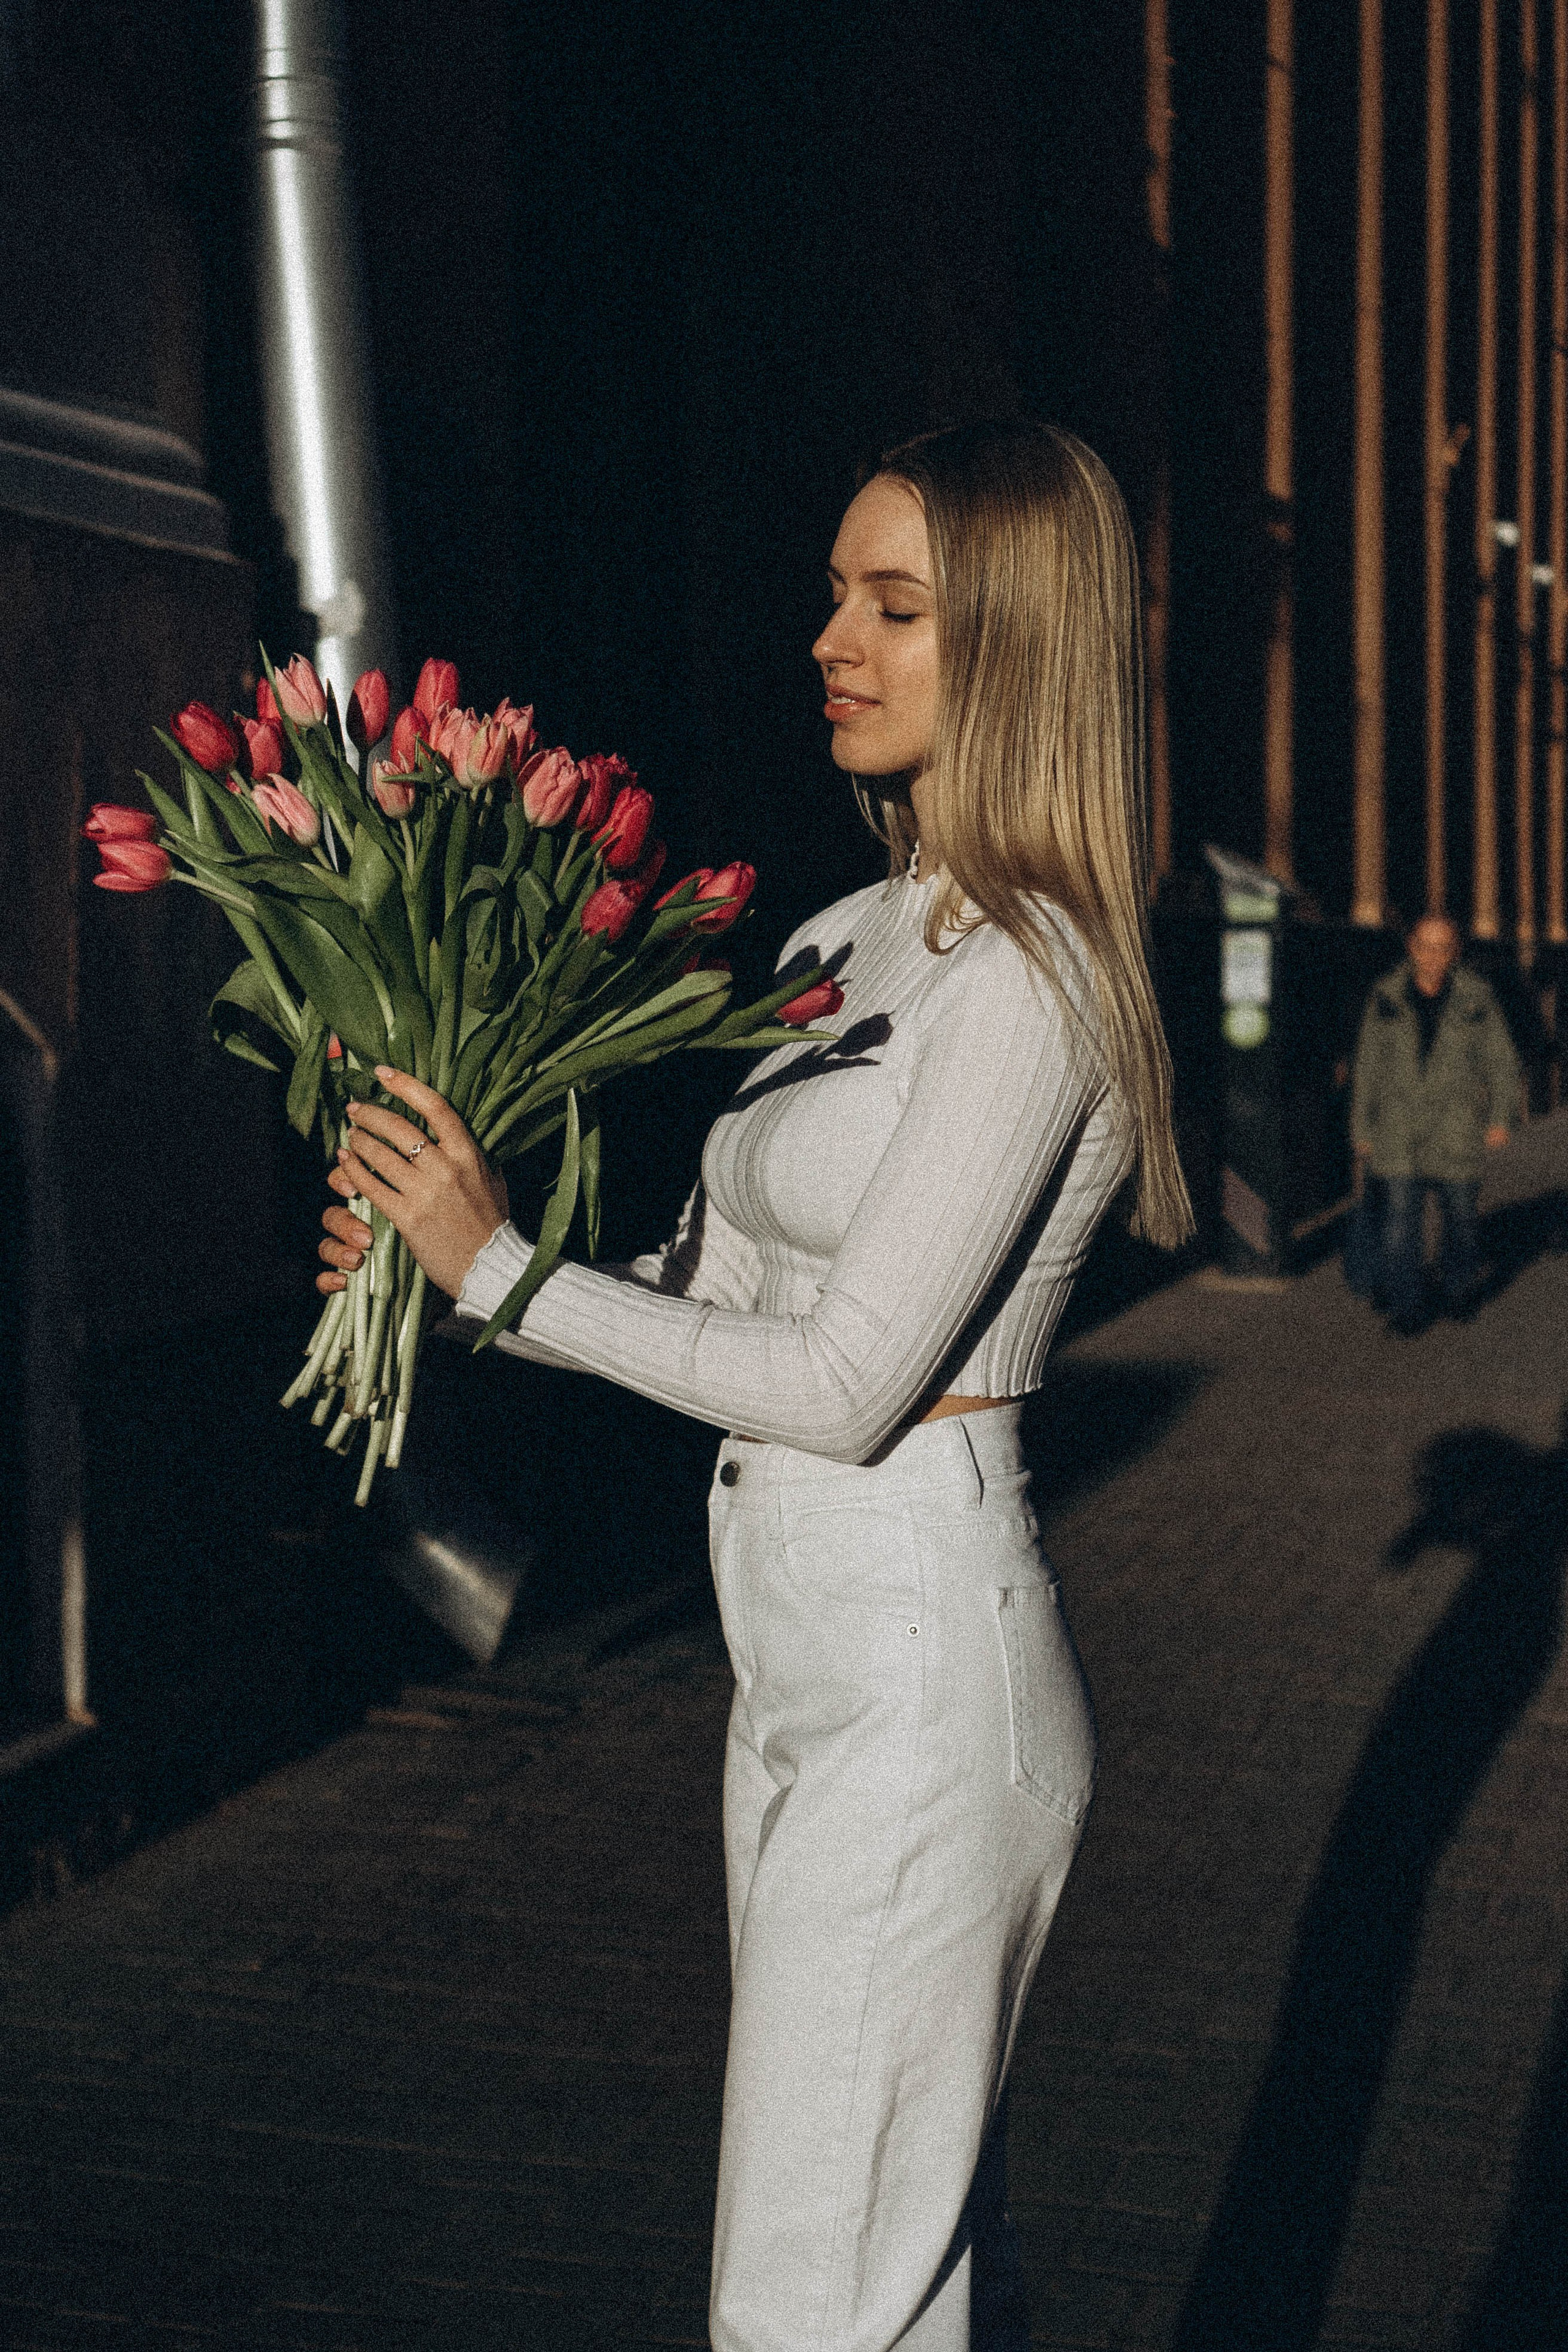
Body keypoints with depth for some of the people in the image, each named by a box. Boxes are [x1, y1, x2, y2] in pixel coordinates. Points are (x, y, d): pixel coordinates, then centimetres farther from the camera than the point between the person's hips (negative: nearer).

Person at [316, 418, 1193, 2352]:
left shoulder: (1023, 981, -17)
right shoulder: (852, 937, 11)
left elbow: (847, 1381, -20)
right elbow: (719, 1285, 14)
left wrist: (506, 1270, -14)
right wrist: (434, 1268, 4)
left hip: (921, 1664, -9)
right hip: (806, 1650, 9)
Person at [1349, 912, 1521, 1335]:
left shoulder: (1475, 999, -2)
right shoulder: (1386, 999, 1)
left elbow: (1501, 1060, 4)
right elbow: (1369, 1067, 7)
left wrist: (1501, 1117, -5)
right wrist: (1362, 1131, 6)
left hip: (1457, 1129, 0)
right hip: (1398, 1128, 0)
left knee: (1460, 1213, 11)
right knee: (1399, 1216, -7)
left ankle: (1461, 1285, 34)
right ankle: (1407, 1308, -2)